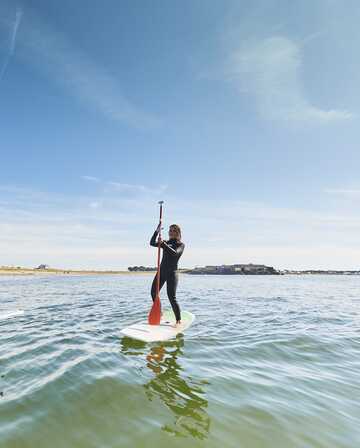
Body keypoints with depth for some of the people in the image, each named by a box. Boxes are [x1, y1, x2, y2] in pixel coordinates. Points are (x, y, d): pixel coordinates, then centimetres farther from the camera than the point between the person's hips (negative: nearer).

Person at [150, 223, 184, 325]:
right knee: (153, 292, 6)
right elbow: (152, 243, 2)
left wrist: (163, 244, -27)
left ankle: (179, 319, 1)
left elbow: (175, 253, -21)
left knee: (171, 297, -11)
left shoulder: (181, 244, 0)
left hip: (172, 272, -6)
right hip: (161, 271, 6)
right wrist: (157, 231, -8)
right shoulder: (165, 242, 15)